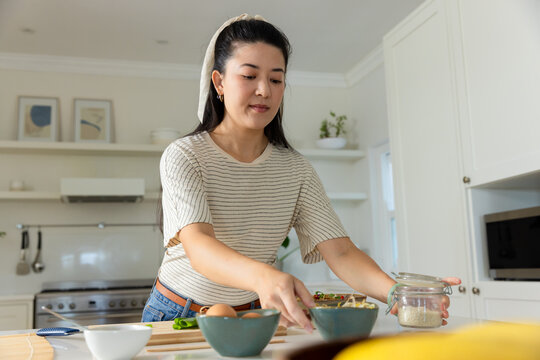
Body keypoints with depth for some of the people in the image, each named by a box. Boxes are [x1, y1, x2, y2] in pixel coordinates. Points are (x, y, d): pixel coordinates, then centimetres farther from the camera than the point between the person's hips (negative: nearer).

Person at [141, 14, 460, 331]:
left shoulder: (295, 169, -1)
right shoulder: (183, 156, -12)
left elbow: (340, 252, -11)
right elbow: (197, 245, -28)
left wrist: (397, 292, -30)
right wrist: (264, 276, -48)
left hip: (252, 319, 2)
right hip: (178, 314, -1)